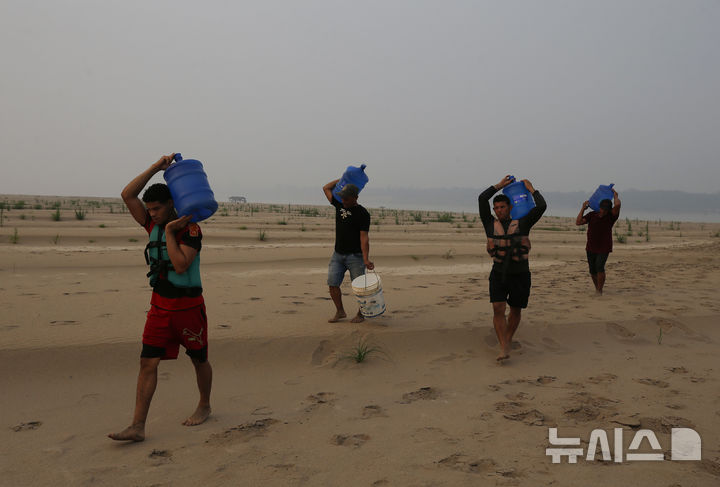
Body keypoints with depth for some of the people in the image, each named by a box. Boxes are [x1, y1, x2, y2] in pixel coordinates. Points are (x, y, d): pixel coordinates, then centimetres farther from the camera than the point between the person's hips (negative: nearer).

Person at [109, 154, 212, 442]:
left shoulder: (190, 229, -13)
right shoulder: (153, 225, 6)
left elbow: (181, 266, -24)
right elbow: (128, 195, 0)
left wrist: (170, 232, -20)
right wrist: (155, 168, -5)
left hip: (188, 305, -6)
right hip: (160, 304, 6)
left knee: (199, 359, 11)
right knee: (148, 362, -1)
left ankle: (204, 407, 32)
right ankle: (138, 427, 1)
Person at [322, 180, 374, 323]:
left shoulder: (362, 213, -9)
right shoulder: (339, 205, 9)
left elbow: (364, 238, -15)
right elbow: (326, 188, 21)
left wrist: (366, 260, -22)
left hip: (355, 256, -5)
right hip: (338, 254, 5)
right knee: (332, 284, -2)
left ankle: (361, 314, 17)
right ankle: (340, 311, 14)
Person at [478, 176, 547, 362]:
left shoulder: (521, 224, 4)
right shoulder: (491, 224, 7)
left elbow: (541, 206, -5)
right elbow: (482, 199, 1)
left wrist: (531, 188, 8)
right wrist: (500, 185, 8)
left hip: (520, 275, 0)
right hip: (499, 274, 0)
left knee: (515, 310, 12)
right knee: (498, 309, -14)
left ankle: (508, 339, 34)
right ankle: (504, 349, -14)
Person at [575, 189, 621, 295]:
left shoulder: (611, 216, -7)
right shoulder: (592, 215, 1)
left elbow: (617, 205, -24)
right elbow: (578, 222, -5)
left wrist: (615, 195, -6)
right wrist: (583, 208, -6)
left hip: (604, 248, -3)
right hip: (591, 248, 3)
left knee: (599, 267, -22)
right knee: (593, 271, 8)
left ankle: (600, 290, -9)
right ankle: (597, 288, 31)